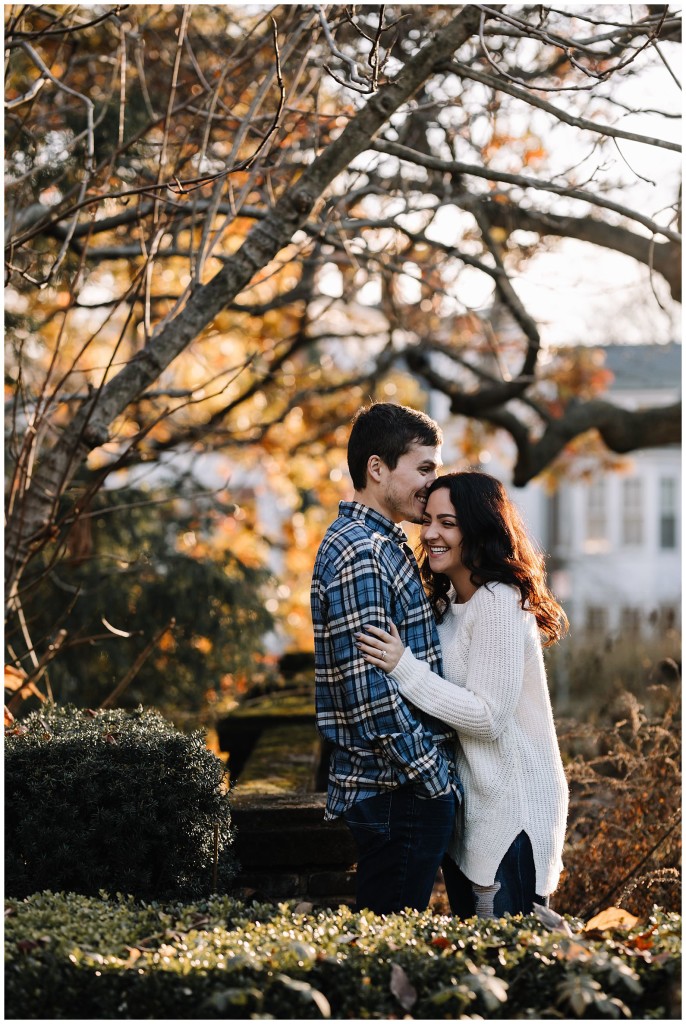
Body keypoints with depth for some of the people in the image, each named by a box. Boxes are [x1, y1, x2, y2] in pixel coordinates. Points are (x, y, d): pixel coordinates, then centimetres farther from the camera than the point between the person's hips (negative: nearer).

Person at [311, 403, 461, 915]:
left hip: (409, 782, 10)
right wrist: (431, 775, -18)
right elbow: (369, 687, -23)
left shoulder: (385, 545, 16)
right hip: (397, 789, -10)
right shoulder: (358, 553, -17)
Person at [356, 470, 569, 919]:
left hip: (511, 809, -10)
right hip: (468, 799, 10)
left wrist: (404, 666, -24)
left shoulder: (498, 604, -19)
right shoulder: (451, 601, 11)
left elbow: (487, 717, -23)